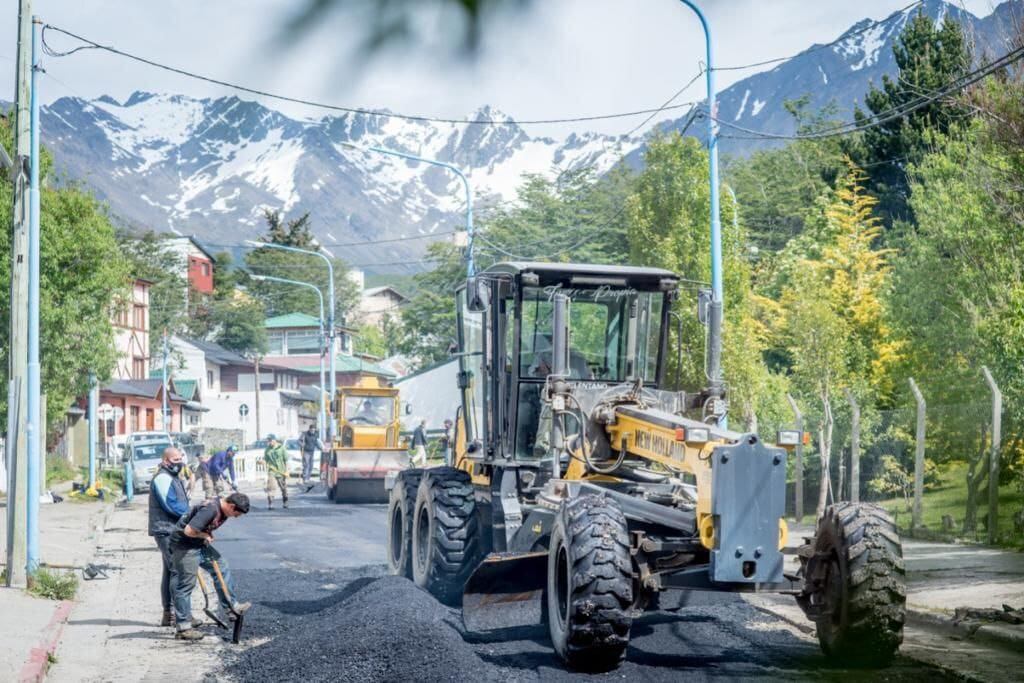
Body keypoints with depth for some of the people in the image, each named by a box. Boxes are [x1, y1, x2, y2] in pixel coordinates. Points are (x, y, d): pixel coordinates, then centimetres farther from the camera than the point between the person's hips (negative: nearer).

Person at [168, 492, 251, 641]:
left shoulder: (223, 510, 3)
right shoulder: (210, 509, -28)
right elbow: (189, 531, -33)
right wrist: (205, 536, -16)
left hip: (199, 544, 10)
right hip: (184, 546, -10)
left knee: (221, 567, 11)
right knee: (185, 585, -5)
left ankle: (231, 606, 21)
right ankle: (183, 627, 0)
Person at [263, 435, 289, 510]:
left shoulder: (281, 448, -3)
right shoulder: (267, 449, 4)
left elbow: (286, 460, -3)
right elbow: (265, 459, 12)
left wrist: (286, 471, -8)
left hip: (281, 472, -1)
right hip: (271, 471, 1)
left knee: (284, 488, 9)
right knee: (270, 487, -12)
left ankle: (285, 503, 26)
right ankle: (270, 505, -9)